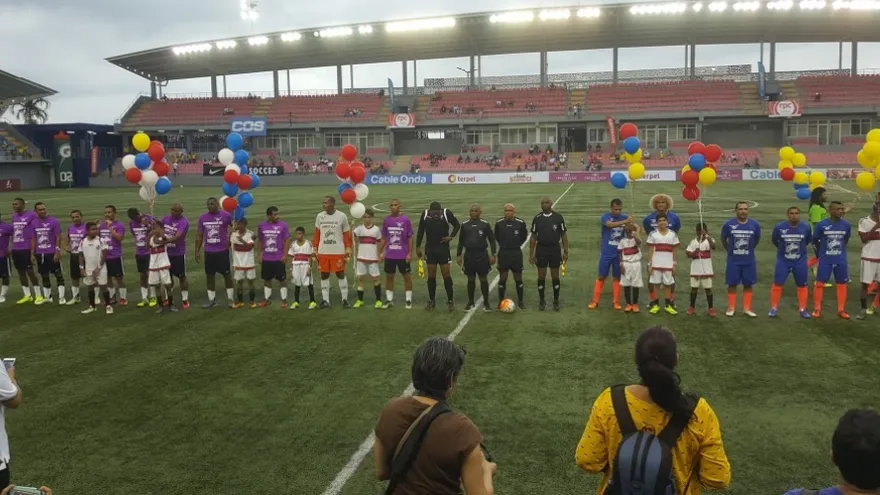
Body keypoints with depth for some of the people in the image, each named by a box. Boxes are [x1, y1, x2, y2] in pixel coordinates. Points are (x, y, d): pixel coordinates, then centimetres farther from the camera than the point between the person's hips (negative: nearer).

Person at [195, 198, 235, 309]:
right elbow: (199, 236, 10)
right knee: (209, 276, 9)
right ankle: (211, 299, 20)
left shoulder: (226, 215, -8)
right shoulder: (202, 218, 4)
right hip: (208, 252, 4)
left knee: (227, 274, 4)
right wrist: (197, 251, 8)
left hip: (222, 251, -4)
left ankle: (230, 298, 15)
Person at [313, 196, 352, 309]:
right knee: (324, 275, 7)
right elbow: (317, 234, 10)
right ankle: (325, 300, 16)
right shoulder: (319, 216, 3)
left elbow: (346, 234, 0)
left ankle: (345, 299, 12)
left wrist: (348, 249, -4)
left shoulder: (342, 216, -5)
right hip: (323, 252, 3)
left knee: (340, 274, 3)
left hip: (338, 252, -3)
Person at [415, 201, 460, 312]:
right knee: (431, 276, 6)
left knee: (446, 275, -2)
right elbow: (420, 231, 5)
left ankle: (450, 301, 8)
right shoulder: (425, 214, -5)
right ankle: (431, 301, 17)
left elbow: (457, 225, 2)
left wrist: (451, 236, -9)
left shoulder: (446, 213, -11)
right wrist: (418, 246, 4)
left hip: (443, 248, -2)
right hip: (430, 249, 2)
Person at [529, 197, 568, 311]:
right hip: (541, 250, 1)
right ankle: (542, 301, 17)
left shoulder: (558, 217, -3)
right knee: (541, 276, 5)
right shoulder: (537, 218, 0)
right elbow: (533, 237, 4)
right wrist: (531, 253, 1)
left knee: (555, 277, 6)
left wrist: (565, 252, -3)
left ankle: (556, 301, 18)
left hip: (555, 250, -1)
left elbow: (564, 235, 1)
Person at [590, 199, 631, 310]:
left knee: (617, 277, 8)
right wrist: (624, 222, -41)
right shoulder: (605, 217, -7)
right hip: (606, 253, -2)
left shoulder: (625, 217, 2)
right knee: (601, 277, 2)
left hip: (619, 254, 2)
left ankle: (616, 302, 15)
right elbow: (610, 224, -28)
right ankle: (595, 301, 8)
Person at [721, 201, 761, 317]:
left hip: (749, 261, 1)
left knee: (748, 284, 8)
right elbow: (723, 239, 7)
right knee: (732, 284, 5)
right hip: (733, 260, -1)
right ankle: (731, 308, 16)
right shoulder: (728, 224, -10)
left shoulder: (754, 224, -5)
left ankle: (747, 308, 20)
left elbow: (757, 238, 13)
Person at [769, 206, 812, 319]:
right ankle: (774, 308, 11)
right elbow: (774, 240, 6)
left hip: (800, 261, 1)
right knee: (777, 284, -2)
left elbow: (808, 241, 11)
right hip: (783, 261, -1)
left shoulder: (806, 227, -9)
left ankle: (803, 309, 21)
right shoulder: (779, 227, -12)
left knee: (802, 286, 9)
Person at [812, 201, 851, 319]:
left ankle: (841, 310, 18)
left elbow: (846, 240, 14)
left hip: (841, 260, 3)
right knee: (820, 283, 0)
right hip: (825, 260, -3)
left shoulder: (846, 225, -3)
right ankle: (817, 309, 10)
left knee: (842, 284, 8)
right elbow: (815, 240, 1)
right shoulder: (821, 225, -13)